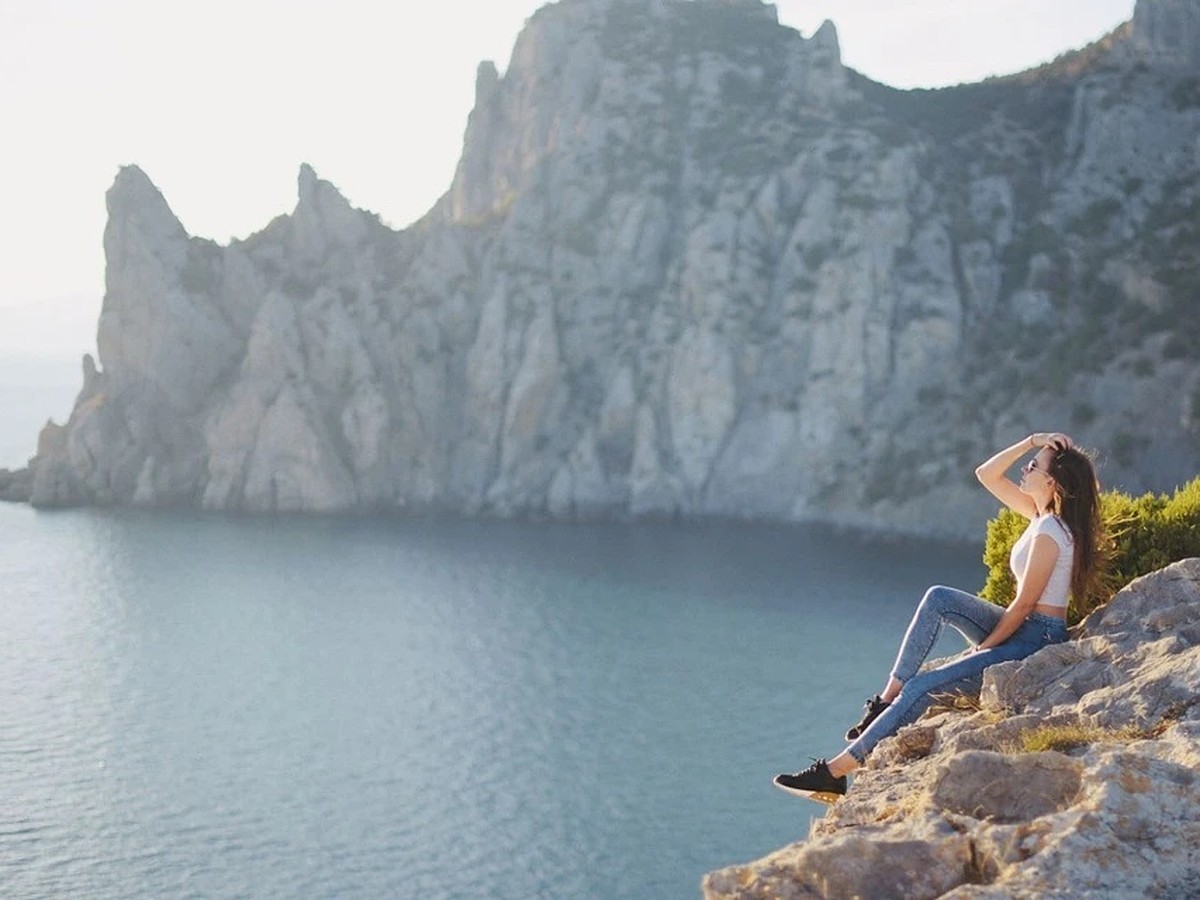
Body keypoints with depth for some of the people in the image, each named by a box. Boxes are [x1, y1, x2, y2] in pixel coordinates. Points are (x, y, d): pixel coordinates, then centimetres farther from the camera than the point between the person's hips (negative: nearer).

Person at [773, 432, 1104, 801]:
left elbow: (1023, 605, -18)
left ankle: (835, 773, -17)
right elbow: (986, 474, 15)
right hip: (1023, 631, 10)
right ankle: (888, 699, -6)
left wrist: (981, 650, -10)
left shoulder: (1048, 534, -19)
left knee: (923, 686, -17)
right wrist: (1032, 442, 3)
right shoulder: (1043, 514, 9)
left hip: (1037, 641, -10)